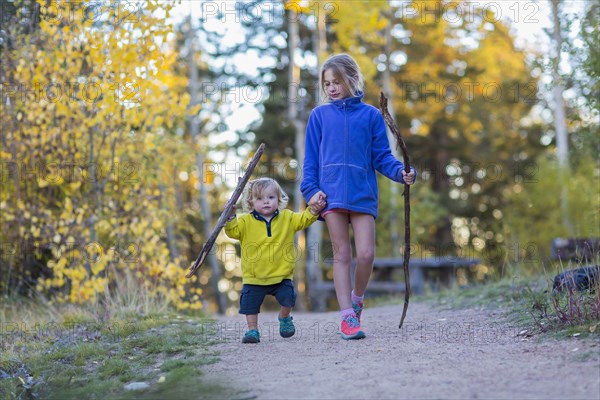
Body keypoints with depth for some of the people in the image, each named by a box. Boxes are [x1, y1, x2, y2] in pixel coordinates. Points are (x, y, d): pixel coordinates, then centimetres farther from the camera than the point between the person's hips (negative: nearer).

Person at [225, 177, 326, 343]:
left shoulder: (287, 218, 5)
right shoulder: (246, 221, -2)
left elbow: (303, 220, 7)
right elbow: (233, 231, -9)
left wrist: (313, 211, -9)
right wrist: (230, 217, -25)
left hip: (281, 275, 1)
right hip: (254, 277, 0)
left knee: (288, 298, -6)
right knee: (250, 302, 0)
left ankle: (285, 318, 25)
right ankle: (252, 330, 18)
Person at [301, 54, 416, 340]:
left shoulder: (371, 115, 8)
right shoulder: (319, 116, 10)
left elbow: (381, 156, 7)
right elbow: (311, 158, 9)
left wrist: (402, 172, -11)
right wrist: (311, 190, -2)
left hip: (363, 194, 0)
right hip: (331, 194, 0)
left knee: (366, 254, -6)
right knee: (342, 254, 0)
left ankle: (356, 300, 21)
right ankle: (348, 316, 3)